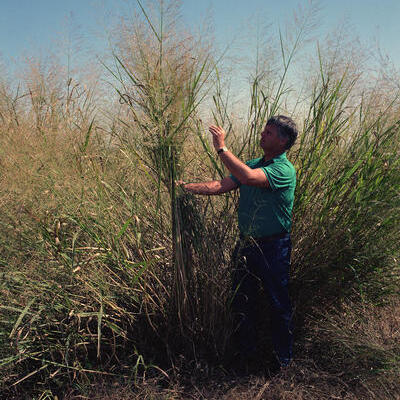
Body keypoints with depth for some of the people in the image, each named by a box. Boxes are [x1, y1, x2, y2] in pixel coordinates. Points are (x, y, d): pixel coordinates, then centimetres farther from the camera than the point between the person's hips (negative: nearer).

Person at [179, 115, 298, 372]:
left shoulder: (285, 170, -16)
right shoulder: (252, 165, 9)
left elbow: (248, 177, -33)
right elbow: (220, 186, 4)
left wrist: (221, 148, -26)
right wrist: (185, 187, -4)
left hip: (273, 247, -7)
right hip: (246, 244, 7)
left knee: (279, 303, 9)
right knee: (242, 301, 16)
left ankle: (284, 357, 30)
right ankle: (247, 352, 36)